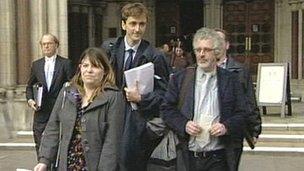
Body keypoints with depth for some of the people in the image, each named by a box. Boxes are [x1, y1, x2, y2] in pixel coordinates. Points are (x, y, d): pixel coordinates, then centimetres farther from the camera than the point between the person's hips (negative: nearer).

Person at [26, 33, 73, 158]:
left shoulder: (65, 63, 0)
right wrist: (30, 99, 0)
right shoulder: (36, 65, 11)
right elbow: (29, 86, 18)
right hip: (41, 112, 3)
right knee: (40, 146, 4)